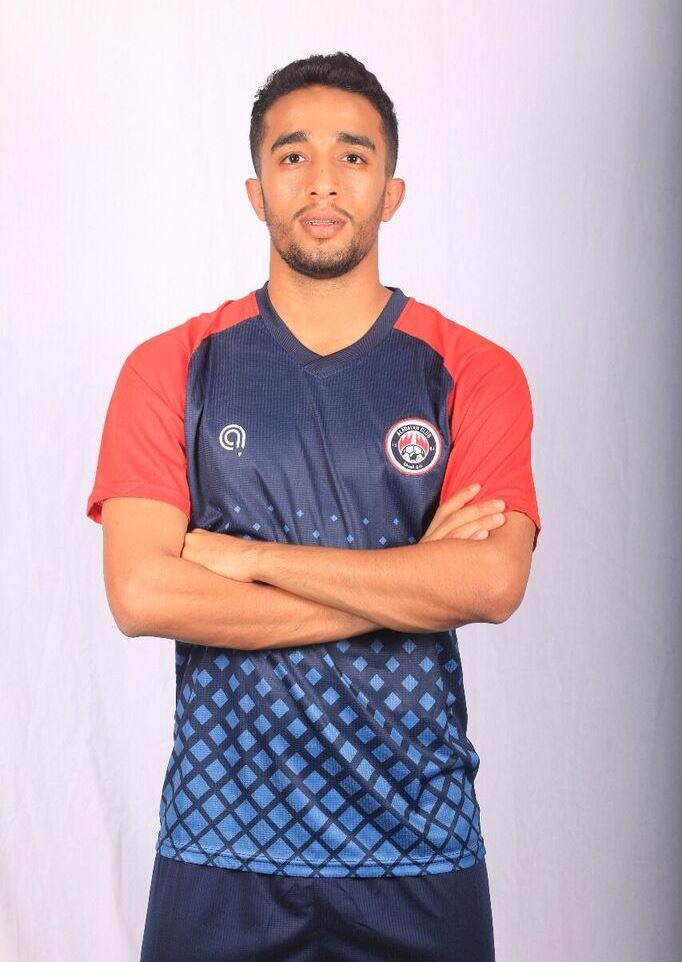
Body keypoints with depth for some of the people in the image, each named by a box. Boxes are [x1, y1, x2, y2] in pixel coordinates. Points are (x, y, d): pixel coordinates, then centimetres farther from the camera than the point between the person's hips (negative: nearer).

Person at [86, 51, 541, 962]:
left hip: (419, 838, 1)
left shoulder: (473, 373, -1)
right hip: (221, 835, 0)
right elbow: (141, 595, -12)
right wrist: (405, 584, -13)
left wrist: (247, 555, -14)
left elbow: (492, 583, -15)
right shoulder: (170, 370, 0)